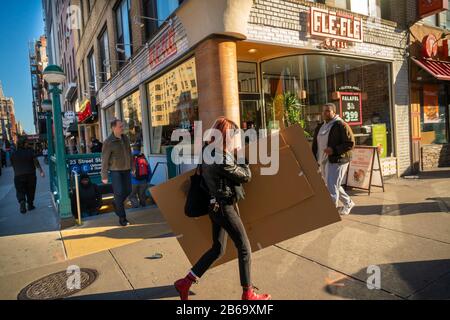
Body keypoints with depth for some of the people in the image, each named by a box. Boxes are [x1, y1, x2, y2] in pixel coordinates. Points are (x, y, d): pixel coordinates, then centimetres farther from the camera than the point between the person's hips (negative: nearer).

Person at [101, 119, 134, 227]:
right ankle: (122, 218, 6)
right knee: (119, 193, -5)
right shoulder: (108, 142, -15)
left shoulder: (125, 138, 3)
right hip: (115, 171, -6)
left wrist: (132, 167, 15)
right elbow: (104, 160, -13)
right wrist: (104, 176, -12)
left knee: (128, 190, 9)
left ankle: (116, 204, 38)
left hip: (126, 170, 6)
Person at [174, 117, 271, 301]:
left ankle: (185, 283, 23)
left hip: (215, 206, 9)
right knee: (244, 248, 6)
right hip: (225, 208, -9)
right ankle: (248, 294, 21)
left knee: (218, 249, 18)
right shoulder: (223, 159, -22)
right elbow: (246, 176, -13)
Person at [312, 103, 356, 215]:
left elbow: (351, 143, -13)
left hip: (337, 161, -8)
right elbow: (315, 145, 18)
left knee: (332, 187, -12)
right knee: (333, 185, 18)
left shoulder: (341, 126, -9)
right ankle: (348, 203, 38)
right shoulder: (320, 127, 14)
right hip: (323, 161, 8)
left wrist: (334, 150, -23)